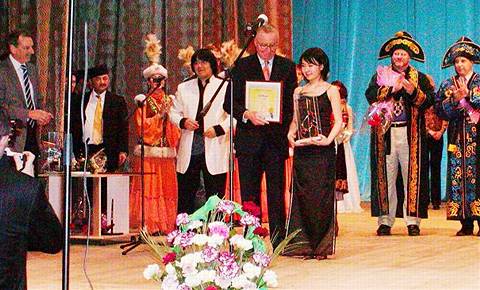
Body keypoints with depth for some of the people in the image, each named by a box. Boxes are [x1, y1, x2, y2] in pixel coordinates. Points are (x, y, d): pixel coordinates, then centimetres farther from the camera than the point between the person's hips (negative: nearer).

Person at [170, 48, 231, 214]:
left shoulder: (225, 87, 2)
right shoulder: (183, 88, 15)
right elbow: (173, 112, 17)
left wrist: (219, 128, -16)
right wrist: (182, 121, -4)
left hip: (213, 151, -3)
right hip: (189, 150, 3)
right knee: (185, 198, 5)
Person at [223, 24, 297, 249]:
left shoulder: (287, 67, 9)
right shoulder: (242, 66, 5)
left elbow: (293, 102, 10)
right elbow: (229, 103, 0)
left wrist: (287, 128, -3)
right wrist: (247, 114, -19)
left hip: (276, 137, 0)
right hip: (249, 137, 0)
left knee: (277, 193, 0)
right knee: (249, 193, 4)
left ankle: (279, 242, 5)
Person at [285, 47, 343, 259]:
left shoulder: (331, 90, 2)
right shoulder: (298, 92, 15)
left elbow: (338, 122, -3)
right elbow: (295, 120, 17)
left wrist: (328, 139, -20)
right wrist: (291, 135, -4)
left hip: (322, 150, -4)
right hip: (302, 150, 4)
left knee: (321, 196, -4)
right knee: (302, 195, 2)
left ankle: (322, 246, 3)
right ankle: (305, 244, 8)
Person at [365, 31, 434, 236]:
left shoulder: (420, 78, 13)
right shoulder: (380, 76, 14)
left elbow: (429, 101, -1)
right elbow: (370, 96, -4)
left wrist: (413, 91, -16)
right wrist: (391, 89, -15)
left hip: (411, 135, 0)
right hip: (385, 134, 1)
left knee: (412, 177, -3)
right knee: (385, 177, 0)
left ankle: (412, 221, 1)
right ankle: (385, 221, 4)